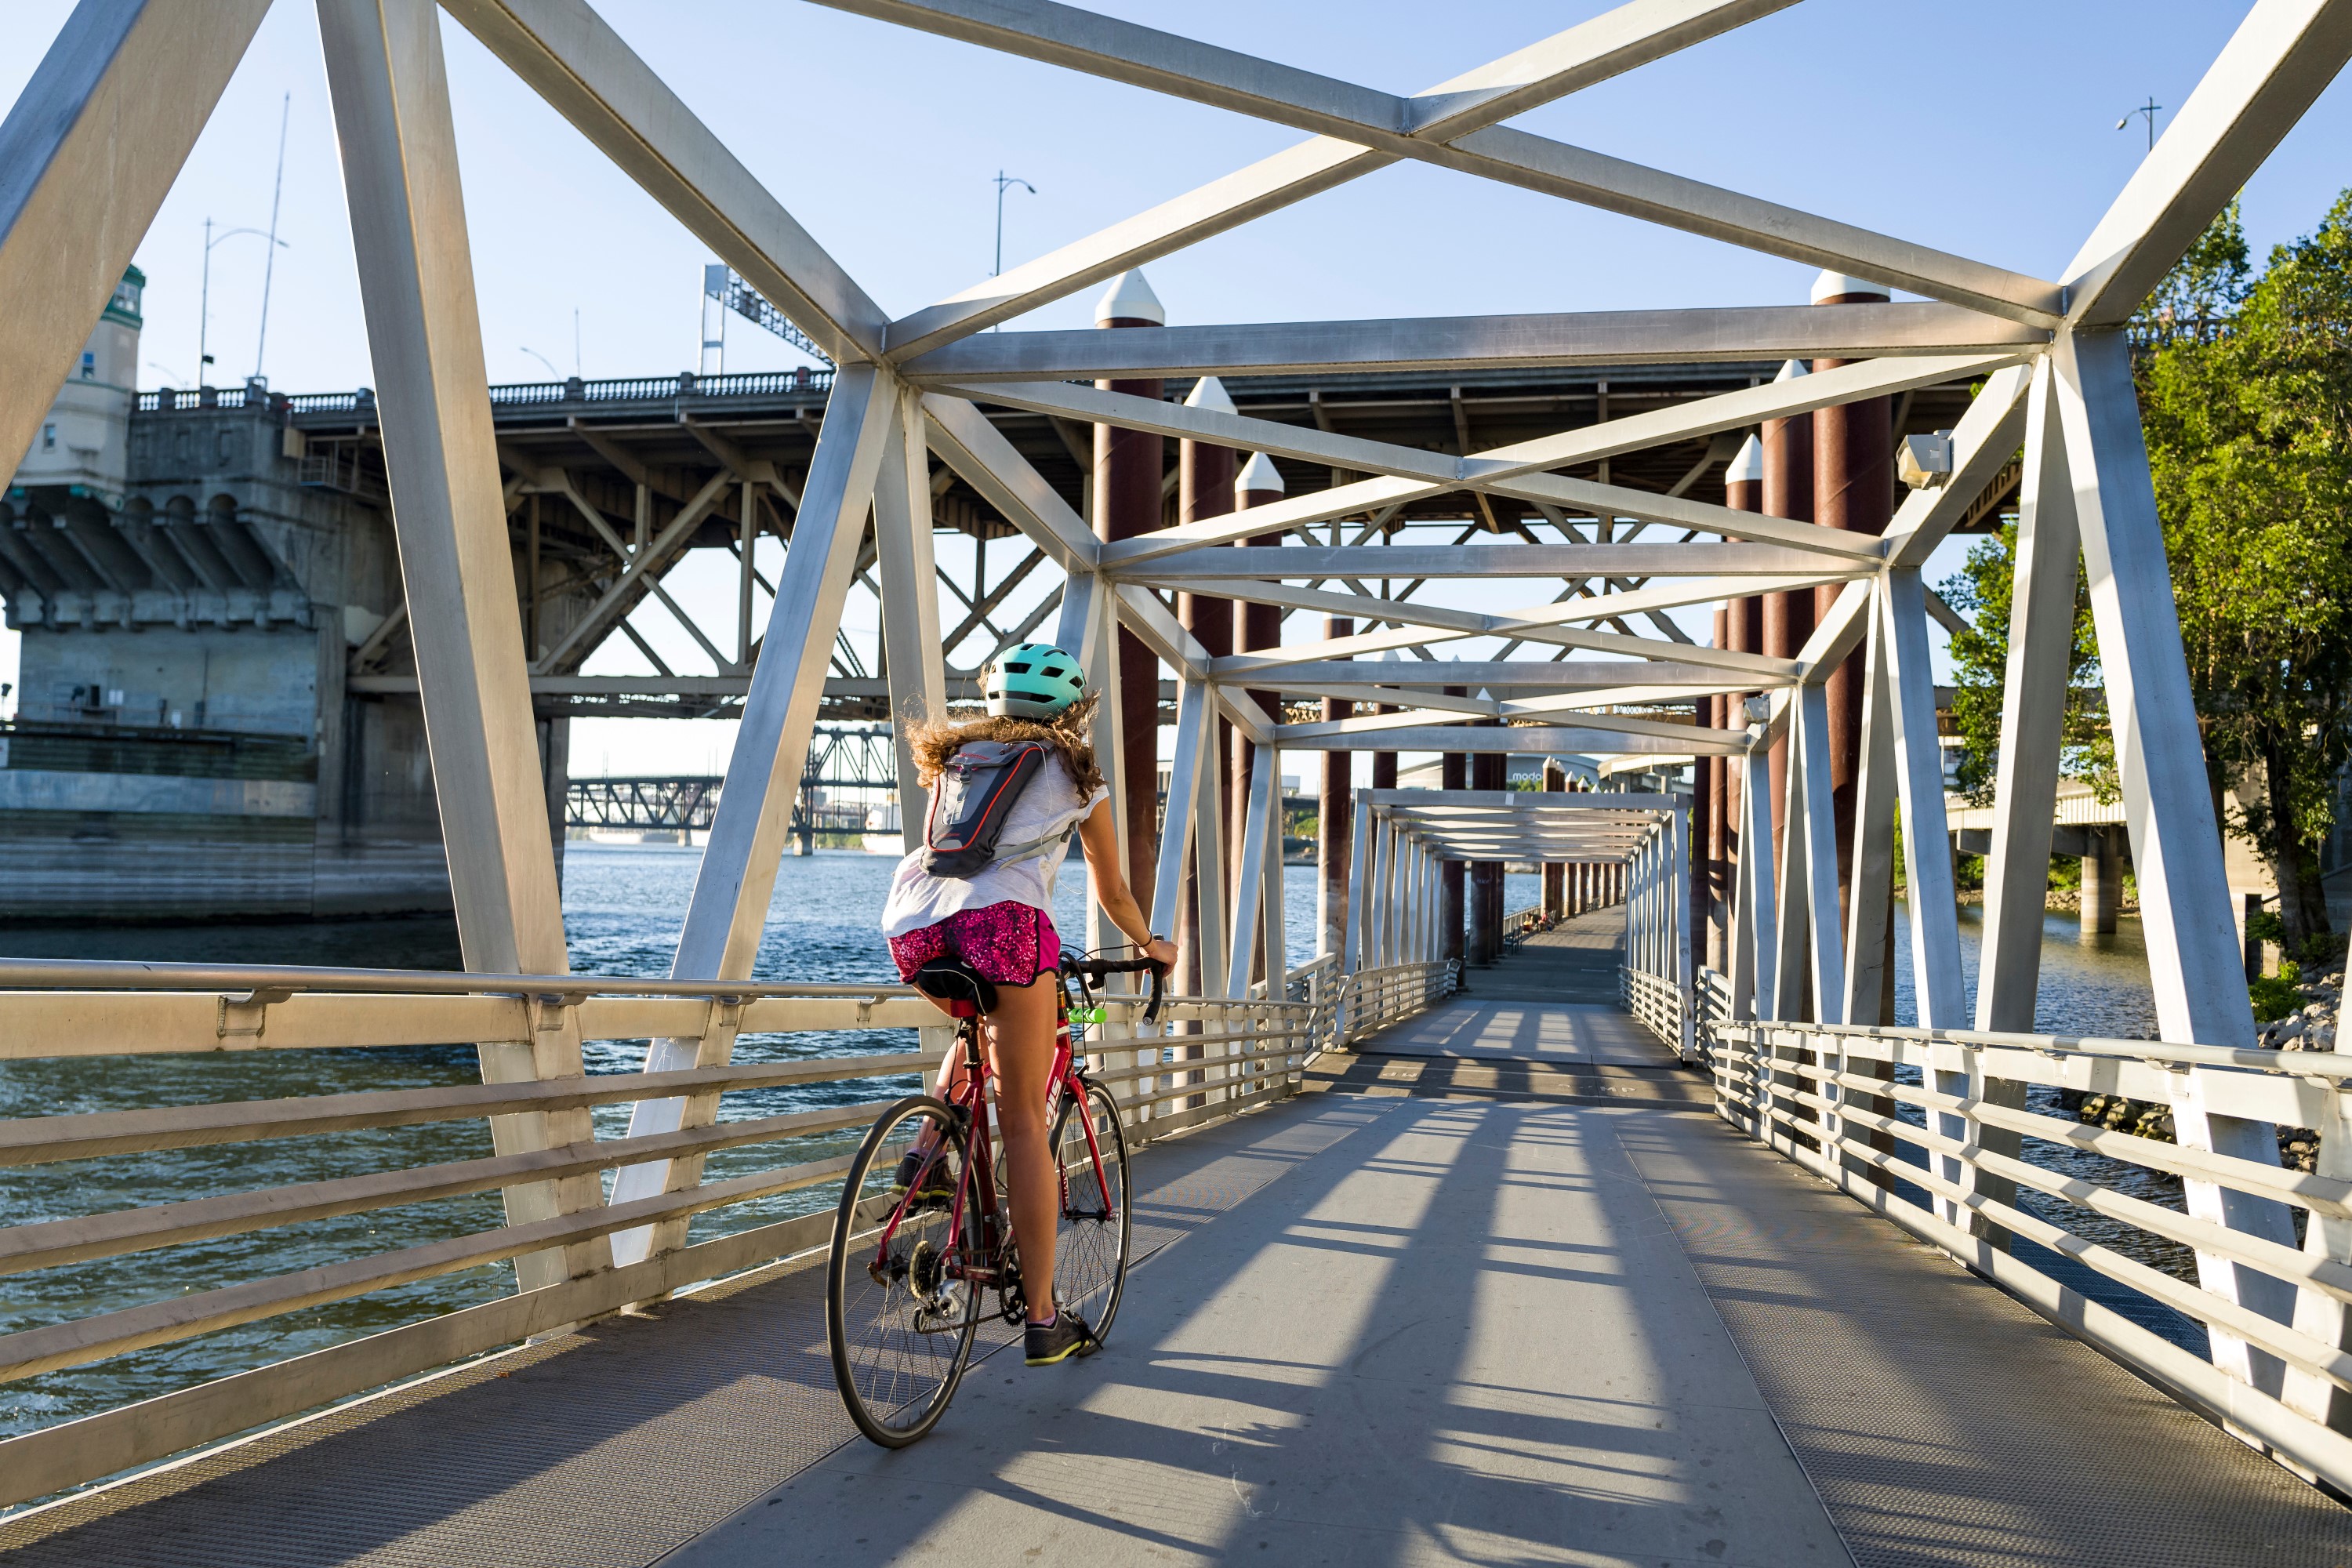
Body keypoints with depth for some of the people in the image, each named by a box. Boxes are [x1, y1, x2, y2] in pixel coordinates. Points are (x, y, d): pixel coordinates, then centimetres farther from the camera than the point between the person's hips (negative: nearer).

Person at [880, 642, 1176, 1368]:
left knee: (987, 1029, 35)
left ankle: (929, 1154, 12)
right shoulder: (1074, 772, 23)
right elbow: (1113, 893, 32)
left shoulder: (958, 753, 32)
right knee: (1024, 1123, 2)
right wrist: (1149, 944, 51)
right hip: (1002, 916, -4)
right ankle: (1044, 1319, 4)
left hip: (912, 922, 4)